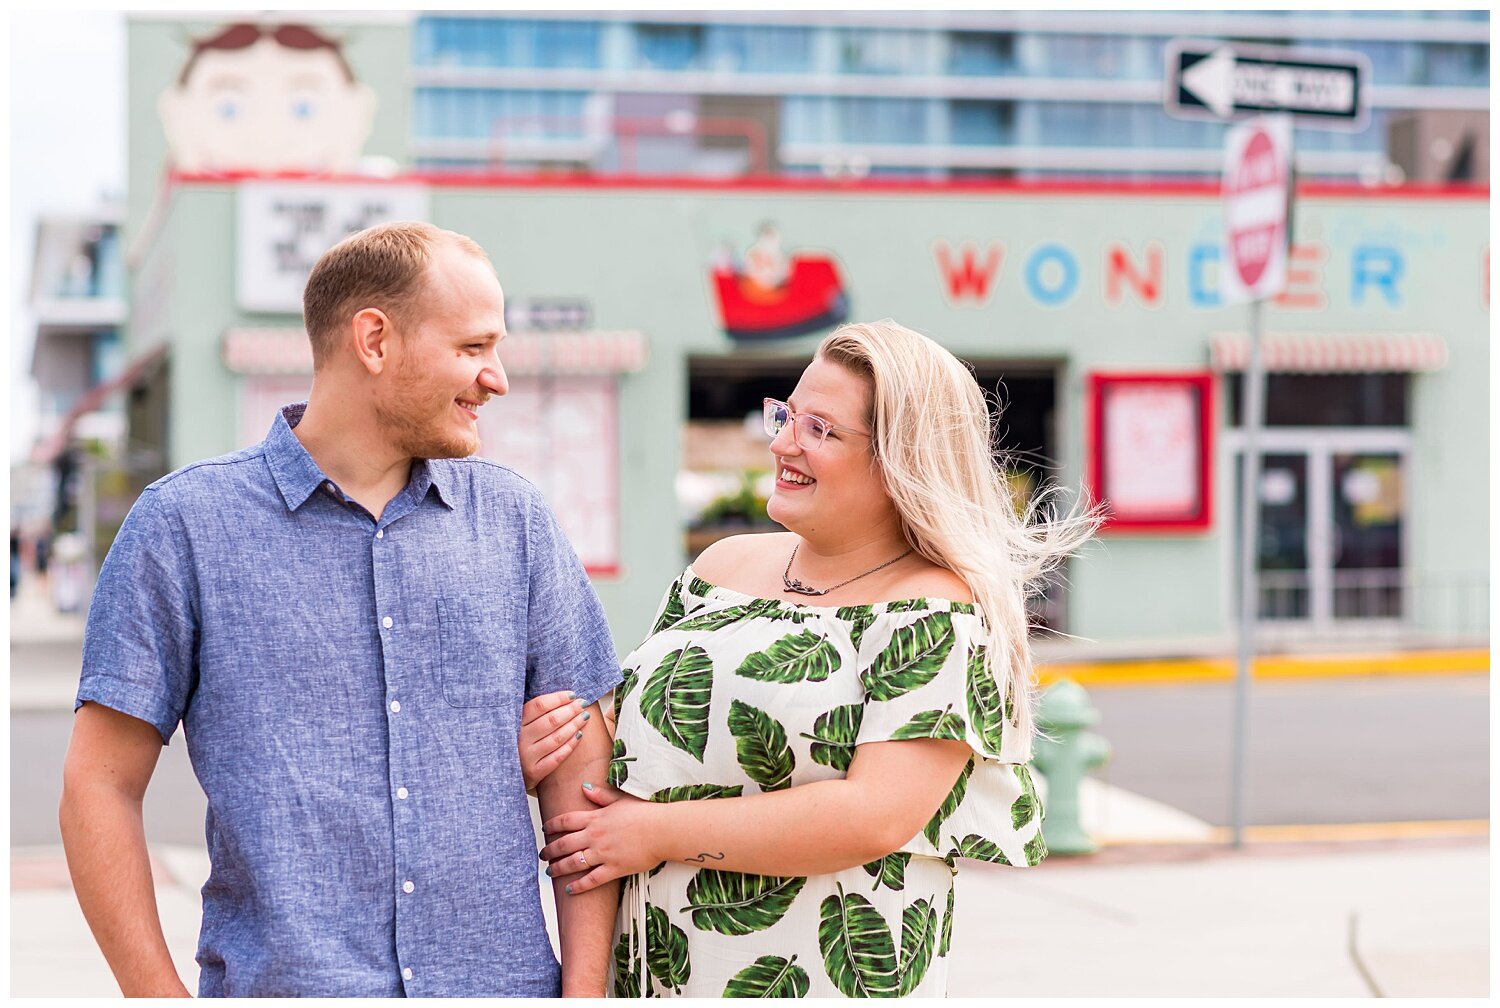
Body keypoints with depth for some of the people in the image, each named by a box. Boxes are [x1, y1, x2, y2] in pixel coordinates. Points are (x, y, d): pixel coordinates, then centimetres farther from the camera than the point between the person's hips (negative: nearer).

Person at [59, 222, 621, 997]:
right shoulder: (185, 524, -2)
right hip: (281, 984, -2)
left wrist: (586, 990, -3)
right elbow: (100, 787, -2)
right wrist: (161, 996, -8)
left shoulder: (514, 519, 7)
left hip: (501, 977, 3)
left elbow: (581, 774, 5)